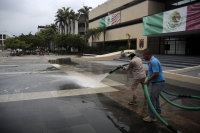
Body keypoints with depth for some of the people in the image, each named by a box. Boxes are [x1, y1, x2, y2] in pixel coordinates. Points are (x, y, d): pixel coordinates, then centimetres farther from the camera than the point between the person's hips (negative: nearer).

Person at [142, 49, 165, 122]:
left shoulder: (153, 61, -23)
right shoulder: (152, 60, 11)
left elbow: (156, 73, -27)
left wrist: (148, 80, -18)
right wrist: (148, 79, 26)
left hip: (158, 82, -11)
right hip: (156, 82, 11)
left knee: (151, 98, -9)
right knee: (155, 97, 22)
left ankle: (152, 117, -2)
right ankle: (157, 112, 37)